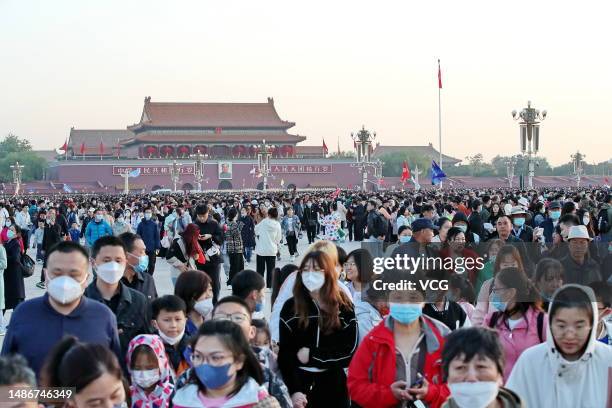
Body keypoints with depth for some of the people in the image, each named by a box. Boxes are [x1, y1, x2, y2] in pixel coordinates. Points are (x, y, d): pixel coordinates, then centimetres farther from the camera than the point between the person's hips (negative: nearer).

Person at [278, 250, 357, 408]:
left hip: (334, 386, 0)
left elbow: (349, 351, -4)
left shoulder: (343, 306, 0)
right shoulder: (290, 307, 0)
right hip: (300, 383, 0)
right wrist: (294, 390, -16)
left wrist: (312, 355, -11)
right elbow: (285, 354, -5)